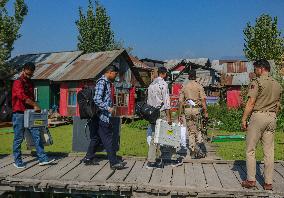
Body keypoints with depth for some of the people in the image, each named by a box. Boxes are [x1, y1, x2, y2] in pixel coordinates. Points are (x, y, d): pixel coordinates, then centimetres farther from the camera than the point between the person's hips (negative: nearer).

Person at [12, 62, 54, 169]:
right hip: (19, 114, -7)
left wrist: (34, 108, 15)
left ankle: (42, 158, 1)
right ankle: (17, 161, 14)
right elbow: (23, 97, -22)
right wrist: (35, 105, -22)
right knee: (18, 138, 2)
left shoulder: (30, 83, 16)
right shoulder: (18, 82, -8)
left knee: (36, 135, 0)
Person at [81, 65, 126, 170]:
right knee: (108, 140, -6)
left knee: (96, 138, 16)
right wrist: (108, 108, -22)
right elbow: (97, 100, -22)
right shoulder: (101, 82, -13)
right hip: (103, 116, -10)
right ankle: (114, 162, -1)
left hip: (104, 117, 10)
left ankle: (88, 158, 26)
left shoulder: (107, 82, 17)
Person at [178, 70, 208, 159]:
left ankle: (193, 152, 8)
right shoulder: (199, 86, 2)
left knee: (191, 131, 9)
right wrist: (205, 112, -7)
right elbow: (203, 99, -9)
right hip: (196, 109, -2)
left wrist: (180, 114, 10)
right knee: (198, 129, 7)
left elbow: (180, 101, 7)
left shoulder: (184, 87, 10)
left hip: (187, 109, 2)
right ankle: (200, 150, -6)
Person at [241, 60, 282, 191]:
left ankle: (251, 180, 7)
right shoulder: (277, 85, 13)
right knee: (269, 151, 8)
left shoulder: (257, 82, -8)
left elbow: (251, 103, -13)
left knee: (250, 150, 3)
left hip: (258, 116, -6)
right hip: (272, 117, 6)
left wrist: (244, 119, -9)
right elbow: (277, 106, 15)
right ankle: (268, 182, 12)